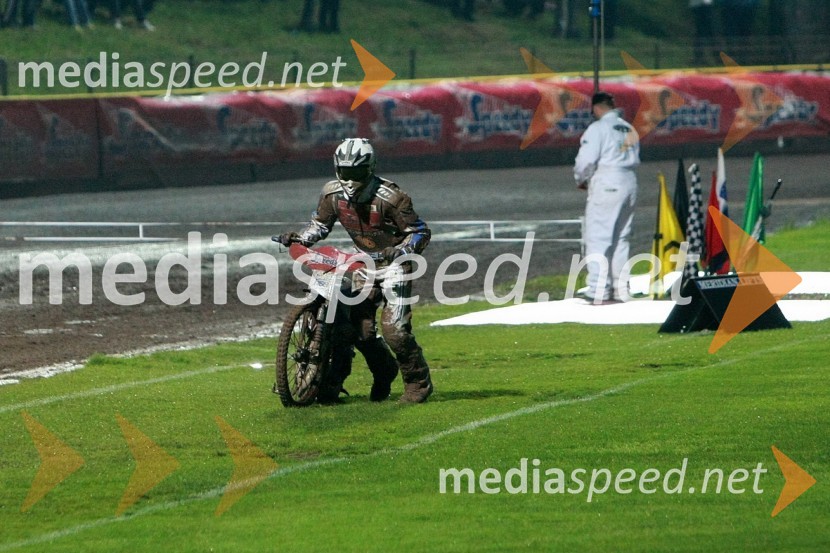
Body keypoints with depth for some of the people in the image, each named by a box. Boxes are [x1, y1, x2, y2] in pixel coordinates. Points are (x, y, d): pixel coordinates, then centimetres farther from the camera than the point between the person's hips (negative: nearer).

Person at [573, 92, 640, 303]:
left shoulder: (598, 128, -9)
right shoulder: (629, 129, 13)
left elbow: (586, 159, -14)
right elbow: (635, 159, 11)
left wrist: (581, 180, 5)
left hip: (606, 183, -7)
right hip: (629, 183, 7)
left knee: (597, 238, -6)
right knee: (620, 238, 14)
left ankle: (598, 290, -12)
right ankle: (620, 288, 16)